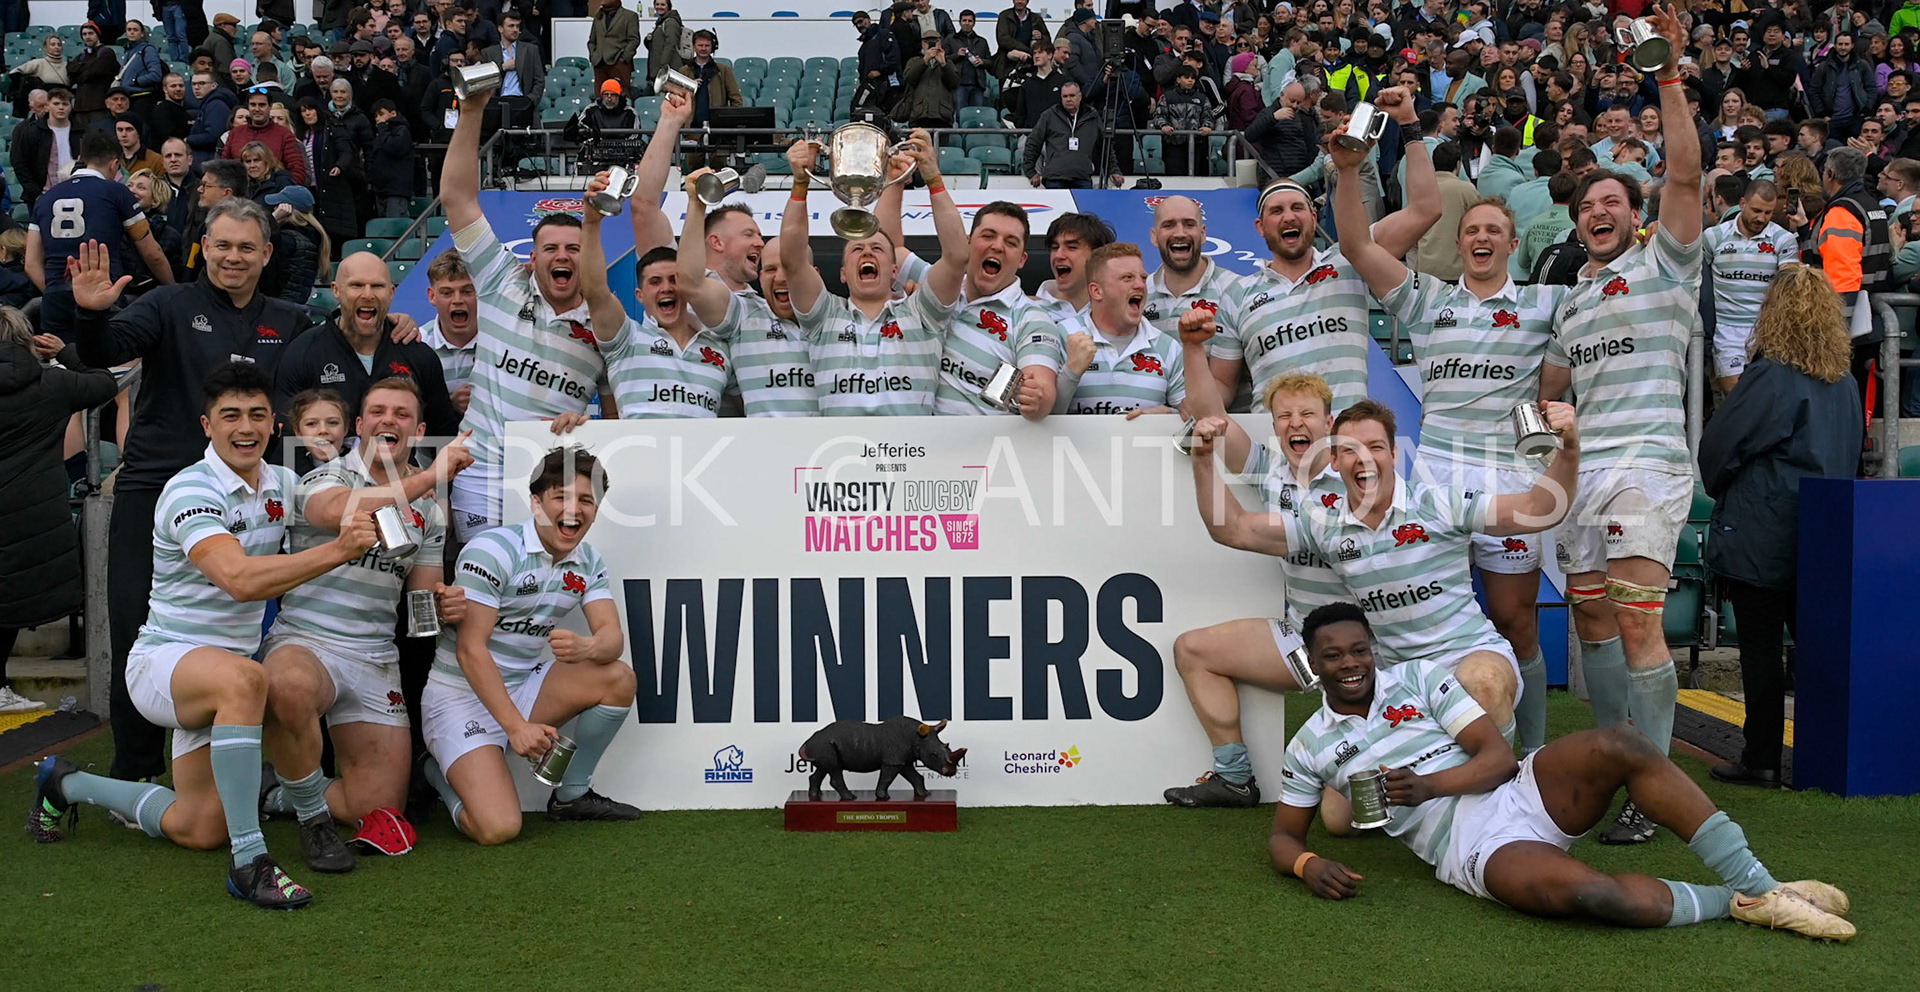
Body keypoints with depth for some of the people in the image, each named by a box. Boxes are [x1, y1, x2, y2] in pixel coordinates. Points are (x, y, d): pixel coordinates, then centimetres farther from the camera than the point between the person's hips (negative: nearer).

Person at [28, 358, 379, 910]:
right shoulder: (190, 491, -19)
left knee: (197, 832, 11)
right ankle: (250, 862, -38)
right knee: (242, 679, -43)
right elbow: (241, 579, -36)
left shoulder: (281, 484, 3)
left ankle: (66, 785, 37)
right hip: (163, 659, -8)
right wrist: (337, 552, -42)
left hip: (225, 669, 8)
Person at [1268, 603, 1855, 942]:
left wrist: (1428, 785, -15)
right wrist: (1308, 865, -10)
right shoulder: (1309, 748, 11)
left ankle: (1758, 885, -26)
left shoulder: (1419, 678, 10)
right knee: (1581, 891, -36)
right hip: (1473, 847, -3)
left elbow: (1499, 757, 4)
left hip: (1520, 793, 3)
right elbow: (1282, 837, 16)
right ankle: (1737, 905, -17)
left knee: (1618, 747, -29)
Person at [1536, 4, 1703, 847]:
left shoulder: (1663, 263, 5)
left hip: (1646, 460, -7)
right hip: (1583, 465, 7)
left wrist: (1668, 75, -14)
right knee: (1590, 617, 7)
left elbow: (1685, 174, -9)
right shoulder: (1572, 302, 23)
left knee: (1636, 621, -13)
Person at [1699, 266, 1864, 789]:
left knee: (1760, 646, 0)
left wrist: (1720, 490, 11)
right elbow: (1849, 453, 17)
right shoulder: (1846, 384, 6)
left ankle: (1762, 759, 5)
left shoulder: (1770, 378, -14)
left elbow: (1716, 446, -9)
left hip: (1760, 537, -6)